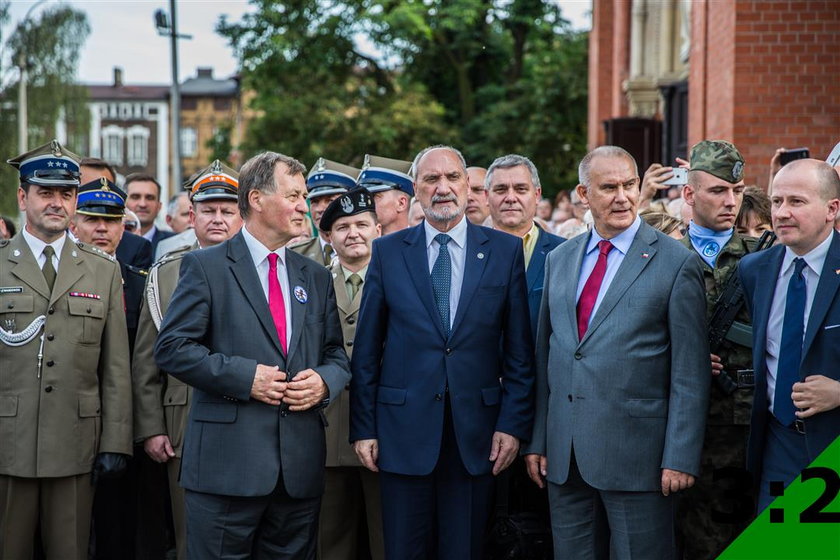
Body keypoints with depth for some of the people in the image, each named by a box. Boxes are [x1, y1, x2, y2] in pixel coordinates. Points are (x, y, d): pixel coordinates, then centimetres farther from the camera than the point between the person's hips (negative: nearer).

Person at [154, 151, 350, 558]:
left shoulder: (315, 277, 16)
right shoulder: (205, 266, 0)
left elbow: (336, 354, 18)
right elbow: (171, 348, -7)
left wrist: (325, 381, -5)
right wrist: (244, 376, -15)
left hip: (300, 469, 5)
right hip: (227, 462, -5)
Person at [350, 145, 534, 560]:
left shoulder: (505, 251, 4)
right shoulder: (387, 252, 4)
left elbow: (519, 350, 3)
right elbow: (366, 350, 4)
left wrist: (513, 424, -3)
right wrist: (363, 428, 0)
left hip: (476, 433, 0)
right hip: (404, 430, 0)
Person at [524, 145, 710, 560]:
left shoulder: (676, 263, -4)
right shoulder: (558, 260, 12)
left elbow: (690, 373, -7)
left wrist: (681, 458, -11)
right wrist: (537, 441, 11)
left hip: (636, 450, -5)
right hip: (563, 454, 5)